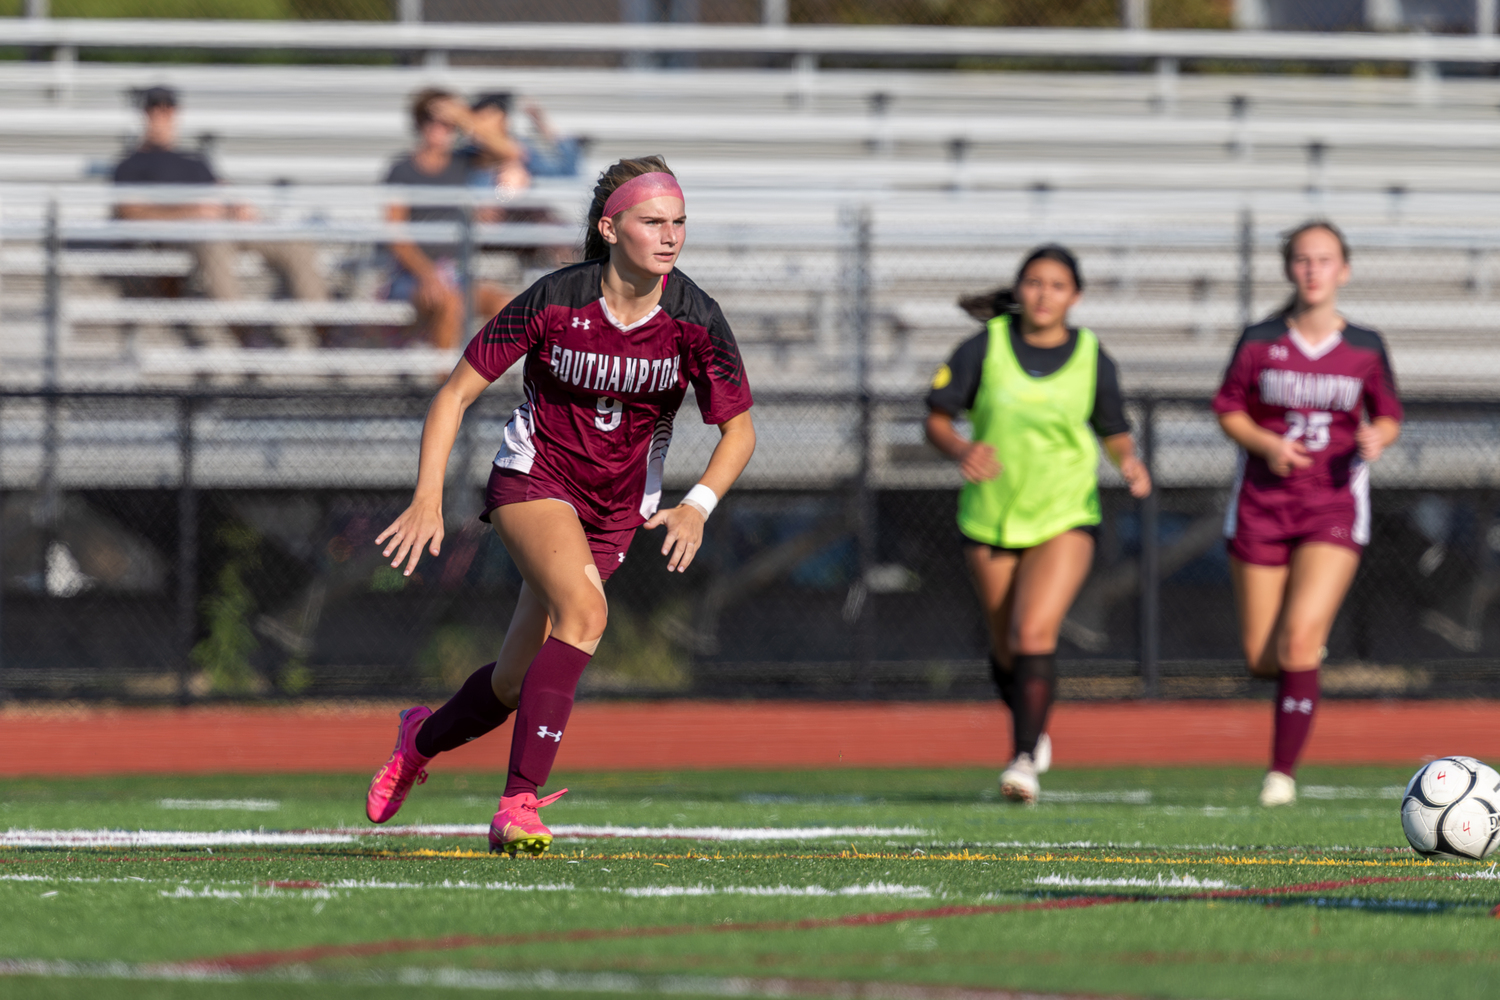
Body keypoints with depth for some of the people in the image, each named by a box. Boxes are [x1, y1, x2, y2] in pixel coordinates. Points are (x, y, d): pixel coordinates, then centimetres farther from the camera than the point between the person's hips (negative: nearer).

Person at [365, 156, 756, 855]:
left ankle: (424, 738, 40)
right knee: (585, 610, -31)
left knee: (517, 682, 6)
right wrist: (428, 498, -21)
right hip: (532, 477, -4)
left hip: (617, 508, 4)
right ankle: (518, 808, -30)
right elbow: (456, 392, -11)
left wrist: (696, 506, -24)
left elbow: (739, 430, -5)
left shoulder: (693, 318, -14)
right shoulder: (556, 301, -19)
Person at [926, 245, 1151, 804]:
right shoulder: (984, 349, -5)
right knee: (1005, 648, 10)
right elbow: (937, 420, -3)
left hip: (1065, 516, -2)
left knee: (1034, 633, -21)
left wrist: (1129, 463, -13)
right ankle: (1033, 732, 38)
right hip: (989, 520, 2)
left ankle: (1025, 761, -20)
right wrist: (962, 450, -24)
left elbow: (1114, 433, 9)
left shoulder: (1093, 359, -3)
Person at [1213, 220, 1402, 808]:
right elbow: (1229, 411, 5)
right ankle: (1308, 653, 42)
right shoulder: (1260, 342, -1)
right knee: (1261, 661, 4)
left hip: (1334, 506, -1)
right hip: (1262, 503, 1)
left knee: (1298, 640, -19)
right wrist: (1266, 444, -14)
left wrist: (1377, 438, -12)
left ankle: (1283, 771, -11)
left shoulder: (1366, 349, 0)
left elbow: (1388, 417, 11)